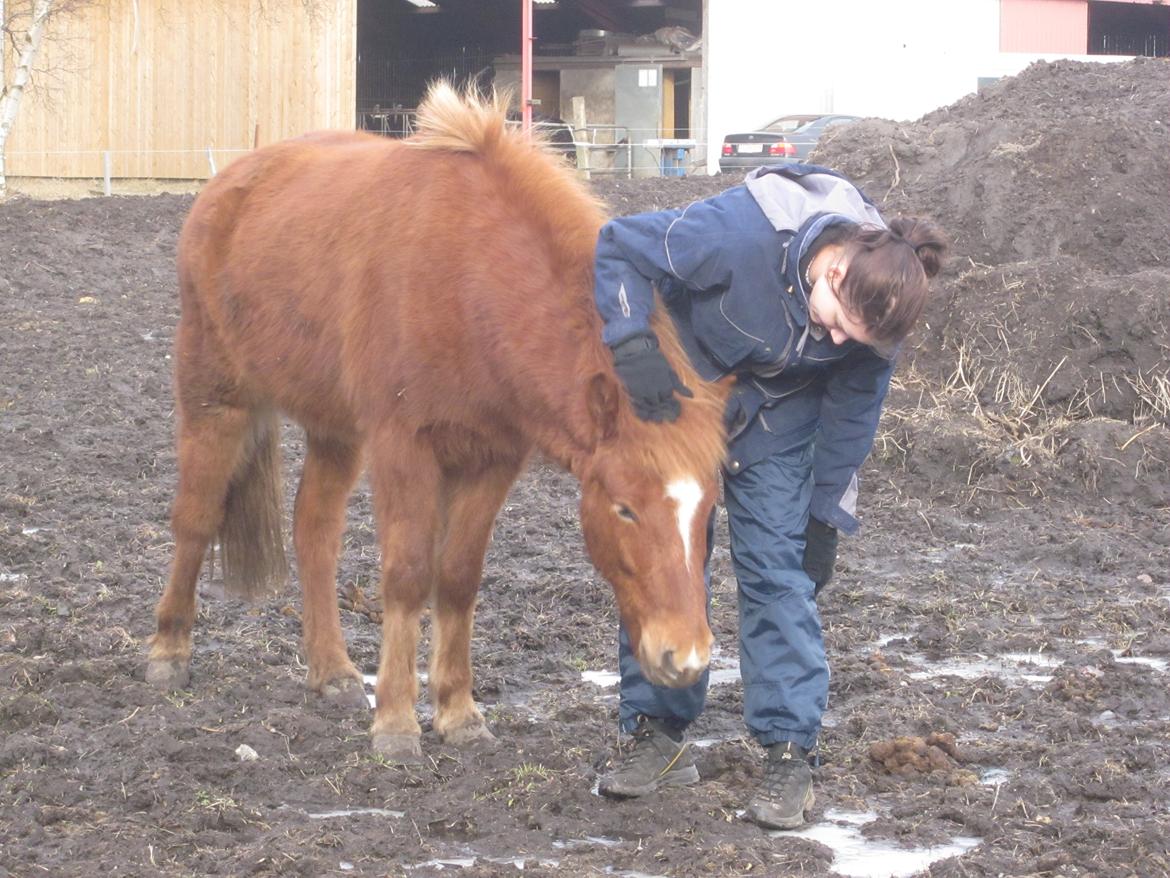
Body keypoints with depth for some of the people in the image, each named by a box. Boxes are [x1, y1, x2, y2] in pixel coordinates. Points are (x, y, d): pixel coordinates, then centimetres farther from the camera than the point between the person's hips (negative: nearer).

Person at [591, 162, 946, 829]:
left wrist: (827, 518, -2)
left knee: (778, 571, -7)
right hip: (677, 396, -1)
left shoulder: (872, 303, -24)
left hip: (777, 423, 1)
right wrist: (633, 343, -40)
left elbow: (852, 414, -8)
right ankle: (660, 733, 12)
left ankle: (790, 753, -3)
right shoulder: (739, 231, -38)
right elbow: (617, 247, -26)